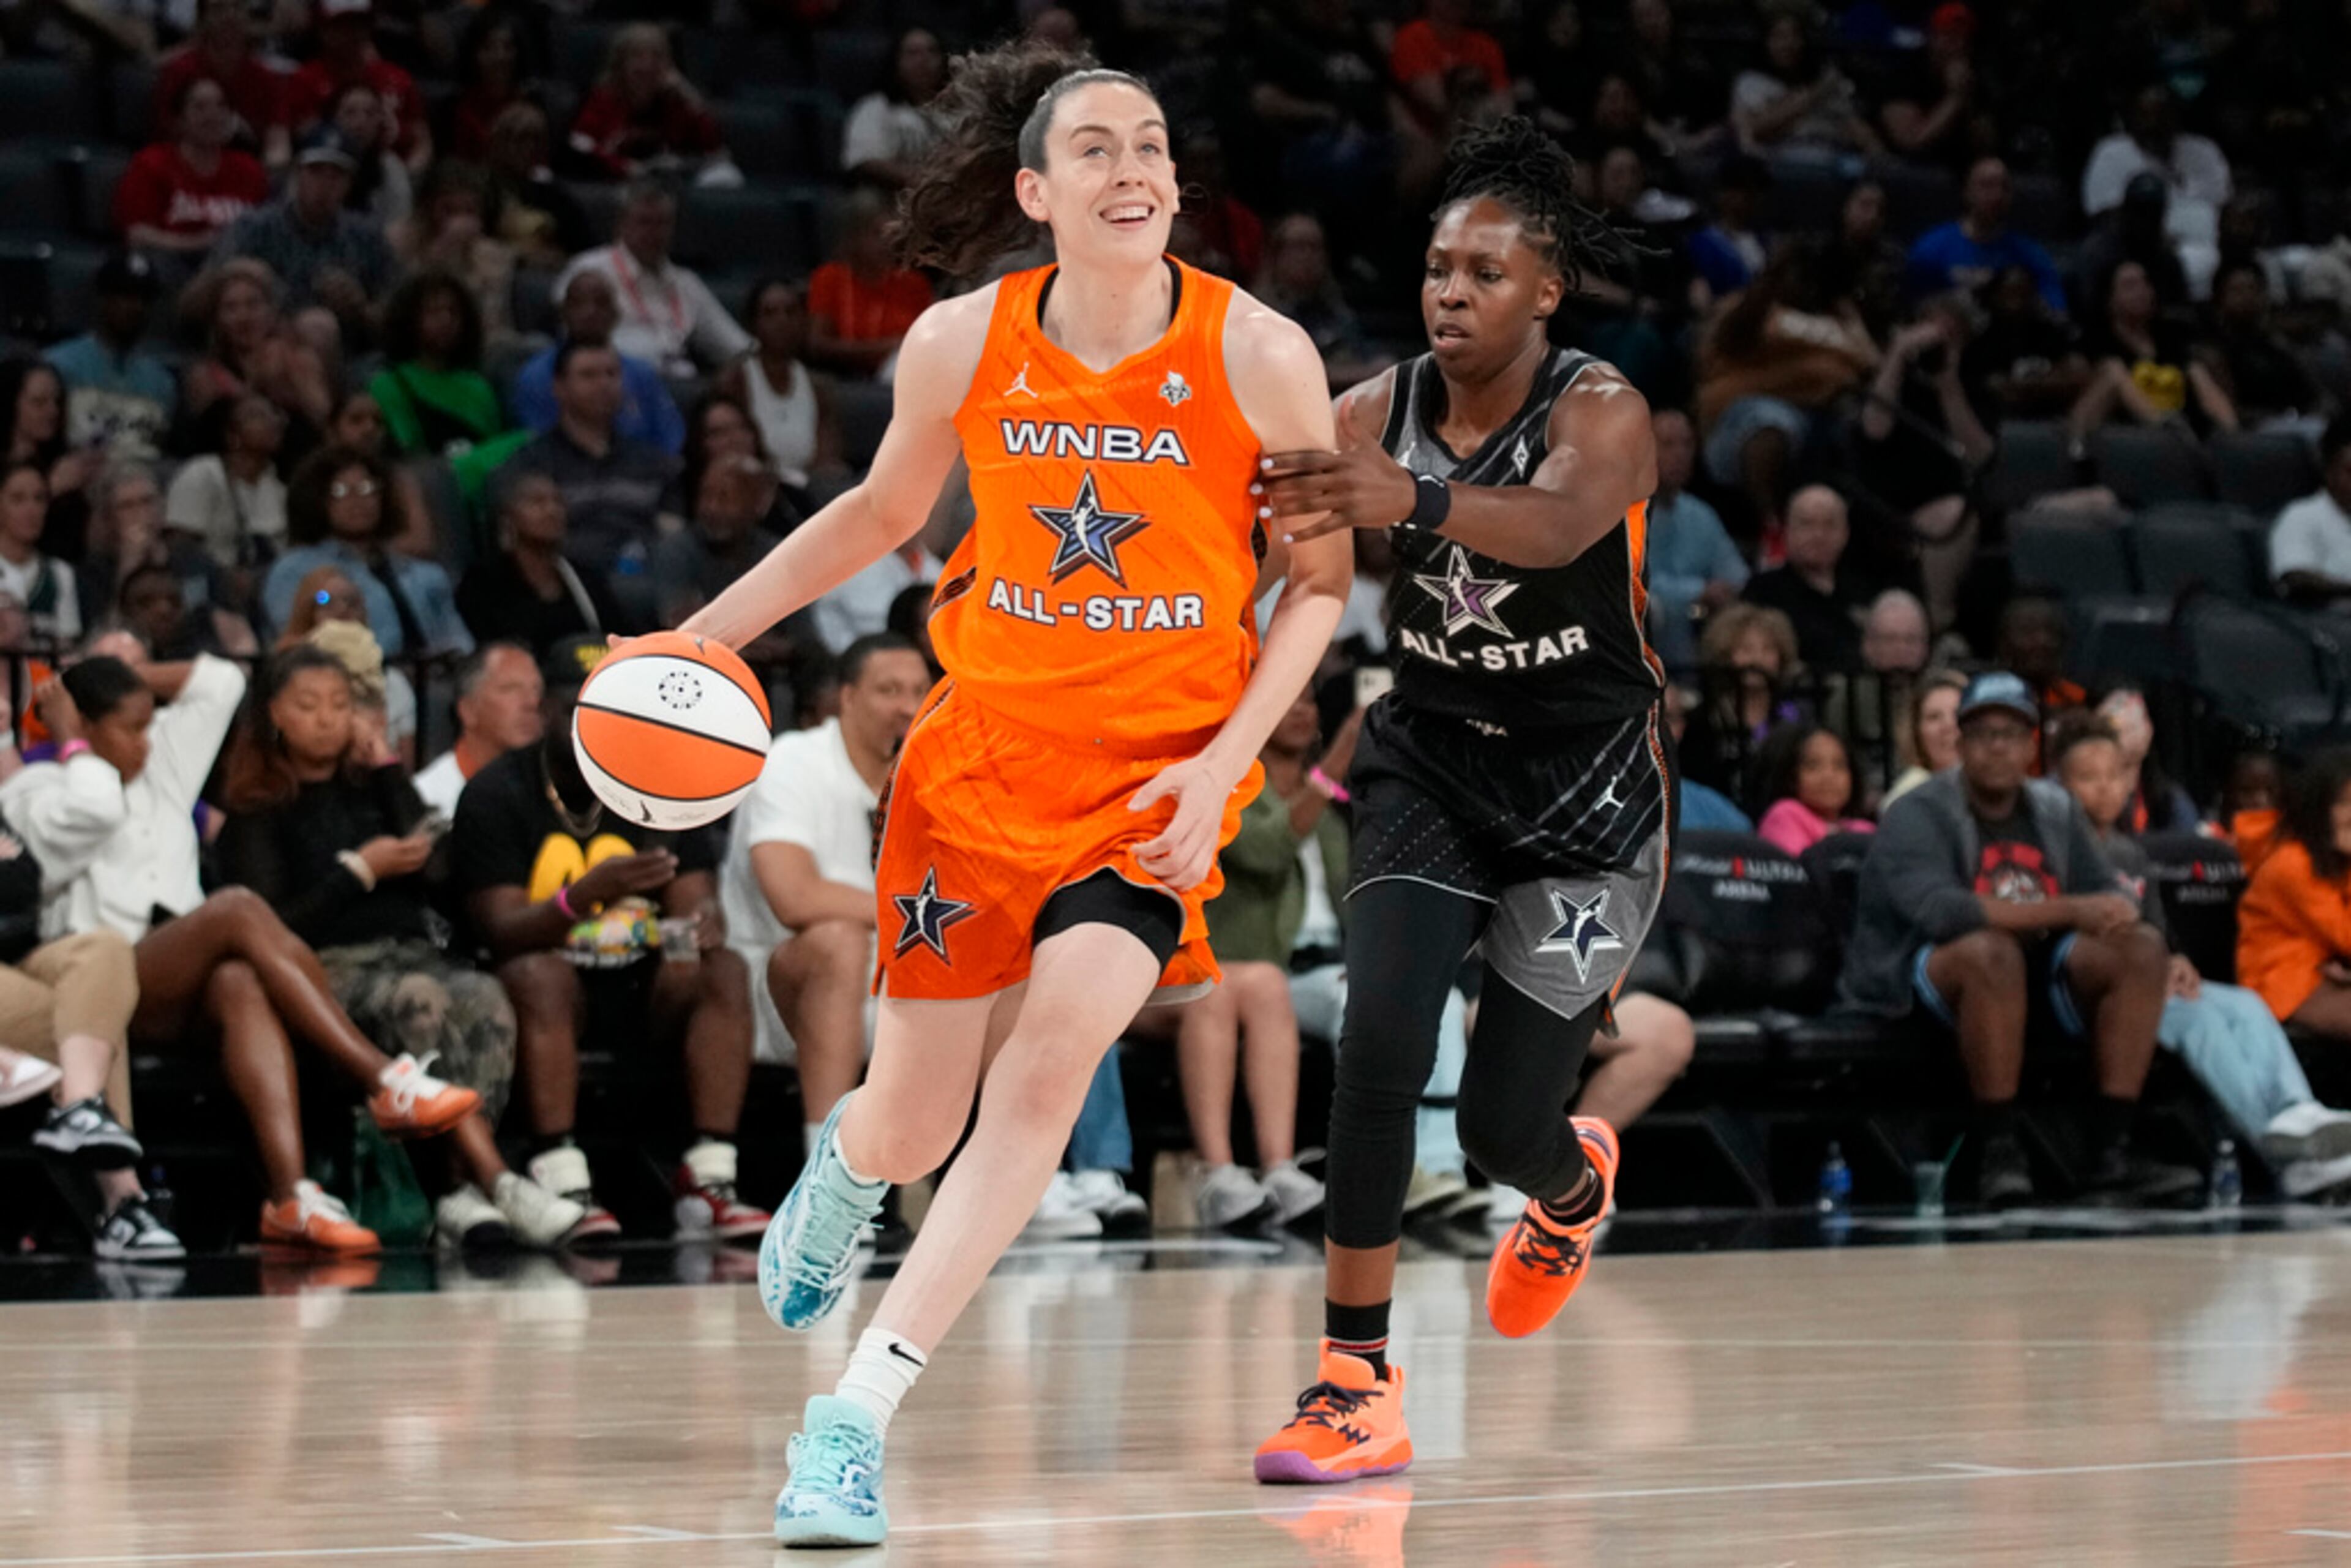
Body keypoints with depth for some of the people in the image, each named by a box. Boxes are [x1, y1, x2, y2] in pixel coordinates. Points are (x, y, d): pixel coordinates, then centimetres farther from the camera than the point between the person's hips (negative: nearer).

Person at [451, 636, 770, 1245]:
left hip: (641, 984, 3)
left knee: (724, 973, -24)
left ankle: (707, 1183, -31)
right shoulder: (495, 796, -5)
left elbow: (696, 901, 0)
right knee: (538, 975, -36)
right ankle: (562, 1186, -41)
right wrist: (588, 895, -35)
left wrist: (700, 929, -27)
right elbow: (502, 931, -15)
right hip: (553, 983, -3)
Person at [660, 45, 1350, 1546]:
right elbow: (883, 510, 14)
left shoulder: (1259, 356, -11)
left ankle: (857, 1417, -18)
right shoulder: (961, 345, -5)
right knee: (914, 1125, 7)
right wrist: (707, 635, 9)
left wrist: (1224, 765, -12)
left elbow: (1319, 583, -1)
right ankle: (841, 1164, 49)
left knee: (1055, 1050, -23)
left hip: (1162, 771, -2)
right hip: (987, 748, 2)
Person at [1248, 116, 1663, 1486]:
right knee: (1379, 1041, -20)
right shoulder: (1379, 412, -5)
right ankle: (1359, 1384, -11)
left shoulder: (1603, 413, -18)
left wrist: (1411, 504, -61)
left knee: (1504, 1127, -1)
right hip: (1434, 759, 3)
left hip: (1588, 782, -3)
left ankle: (1577, 1180, 39)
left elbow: (1556, 524, -41)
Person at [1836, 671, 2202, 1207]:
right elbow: (1940, 910, -28)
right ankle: (1998, 1149, -32)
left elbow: (2108, 899, 11)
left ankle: (2112, 1150, -22)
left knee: (2141, 948, -15)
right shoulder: (1918, 816, -10)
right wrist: (2067, 911, -30)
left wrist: (2116, 914, -17)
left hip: (2037, 974, 7)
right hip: (1919, 979, -7)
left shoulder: (2056, 811, 12)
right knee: (1991, 951, -38)